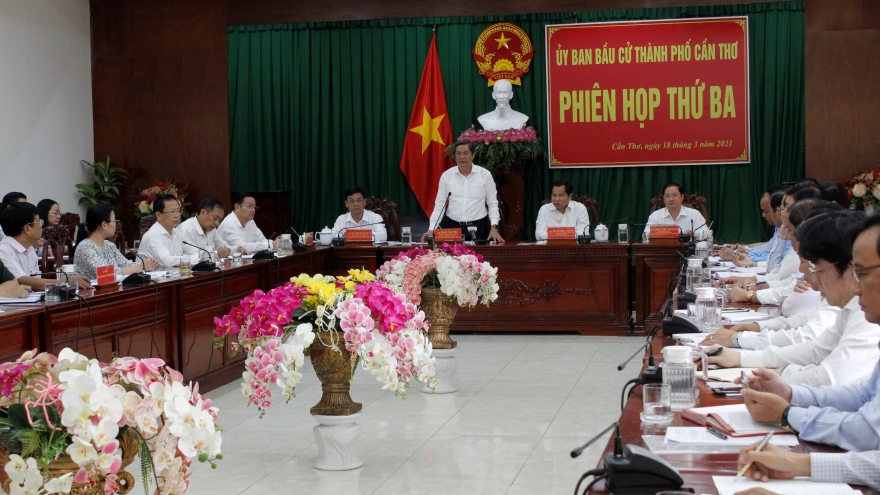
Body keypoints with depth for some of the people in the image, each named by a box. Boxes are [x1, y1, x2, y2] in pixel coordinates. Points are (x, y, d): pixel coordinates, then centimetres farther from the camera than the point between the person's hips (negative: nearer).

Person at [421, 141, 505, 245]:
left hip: (478, 227, -1)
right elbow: (439, 205, 5)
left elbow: (492, 203, 3)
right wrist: (431, 229, -5)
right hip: (452, 227, 1)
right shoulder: (446, 176, 2)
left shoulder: (485, 174, 0)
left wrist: (494, 227, -8)